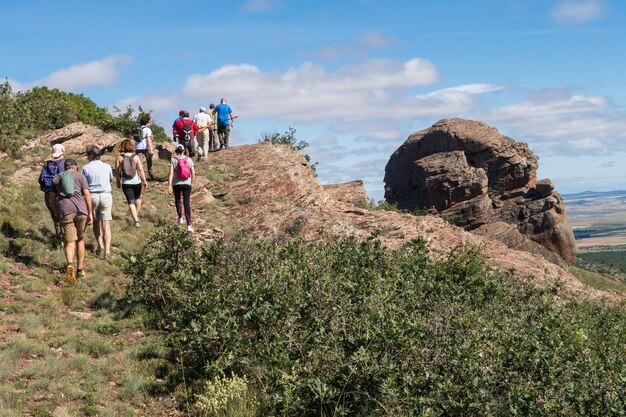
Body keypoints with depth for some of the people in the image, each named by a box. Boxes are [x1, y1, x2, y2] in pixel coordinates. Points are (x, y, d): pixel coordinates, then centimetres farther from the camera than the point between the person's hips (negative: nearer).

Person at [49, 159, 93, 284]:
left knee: (69, 242, -3)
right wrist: (90, 213, 1)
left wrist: (57, 213, 26)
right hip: (81, 210, 0)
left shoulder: (56, 178, 18)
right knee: (80, 239, 16)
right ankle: (80, 269, 21)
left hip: (65, 211, 0)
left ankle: (70, 265, -31)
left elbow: (52, 199, 15)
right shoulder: (80, 176, 11)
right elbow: (87, 194, 0)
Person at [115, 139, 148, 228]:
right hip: (136, 182, 1)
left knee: (131, 202, 0)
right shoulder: (136, 157, -5)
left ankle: (136, 220, -11)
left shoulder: (119, 158, -5)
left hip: (126, 183, -1)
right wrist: (144, 181, 2)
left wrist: (118, 181, 11)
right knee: (138, 198, 27)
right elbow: (140, 170, -7)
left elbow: (117, 171, -3)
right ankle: (137, 215, 37)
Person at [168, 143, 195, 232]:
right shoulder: (189, 159, 2)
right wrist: (192, 182, 16)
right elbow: (193, 173, 1)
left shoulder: (173, 160, -3)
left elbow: (171, 173, -11)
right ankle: (189, 225, -10)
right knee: (187, 204, -1)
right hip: (187, 184, 1)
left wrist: (169, 186, -11)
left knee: (177, 200, 26)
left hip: (176, 184, -1)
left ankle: (180, 218, 37)